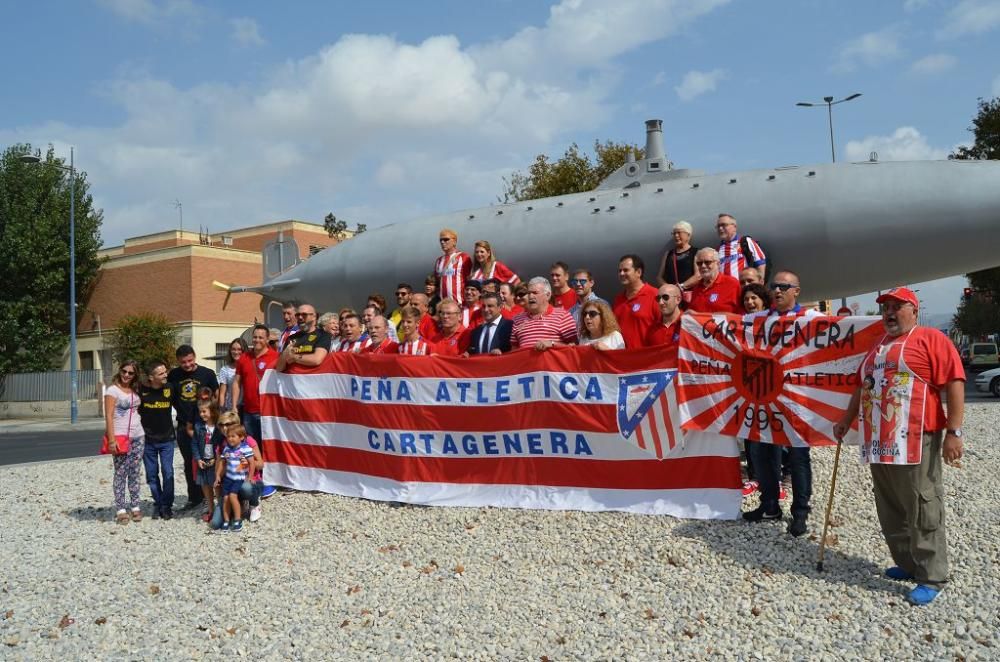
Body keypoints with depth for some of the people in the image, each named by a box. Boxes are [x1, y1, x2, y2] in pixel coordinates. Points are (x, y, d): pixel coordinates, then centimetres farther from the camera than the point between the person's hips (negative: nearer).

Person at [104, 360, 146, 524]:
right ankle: (120, 509, 0)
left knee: (134, 473, 7)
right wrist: (112, 439, -17)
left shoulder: (135, 391, 13)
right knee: (121, 473, -4)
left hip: (137, 436, 5)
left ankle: (135, 506, 12)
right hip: (120, 437, -5)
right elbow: (108, 416, -10)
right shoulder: (113, 390, -4)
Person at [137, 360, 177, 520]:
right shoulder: (141, 390, -10)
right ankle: (157, 504, 21)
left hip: (166, 439, 0)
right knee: (152, 475, 7)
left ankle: (167, 506, 9)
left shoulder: (170, 388, -8)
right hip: (148, 440, 0)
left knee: (168, 473, -3)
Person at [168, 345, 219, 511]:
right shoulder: (173, 376, 2)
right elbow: (173, 400, 7)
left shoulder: (207, 373, -3)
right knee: (189, 463, 9)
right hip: (184, 426, 3)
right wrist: (186, 423, 0)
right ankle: (194, 498, 18)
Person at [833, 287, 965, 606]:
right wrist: (846, 420, 30)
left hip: (915, 442, -8)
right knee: (890, 510, 12)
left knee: (922, 511, -4)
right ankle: (908, 564, 23)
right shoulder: (877, 347, 21)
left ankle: (932, 577, 5)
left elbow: (954, 383, -11)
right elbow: (863, 387, 30)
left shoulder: (931, 339, -3)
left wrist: (954, 431, -17)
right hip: (879, 442, 8)